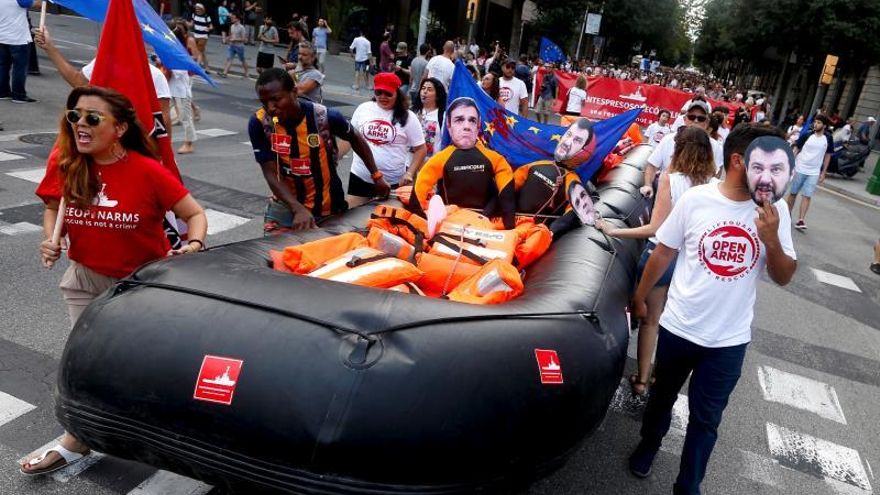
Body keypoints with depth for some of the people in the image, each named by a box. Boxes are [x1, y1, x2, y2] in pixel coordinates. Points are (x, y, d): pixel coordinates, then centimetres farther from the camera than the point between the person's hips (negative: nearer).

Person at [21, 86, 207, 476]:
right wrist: (50, 239, -10)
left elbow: (195, 214, -16)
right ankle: (76, 442, 30)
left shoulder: (148, 171, -23)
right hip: (86, 280, 3)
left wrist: (194, 246, -35)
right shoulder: (67, 167, -10)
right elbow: (53, 207, 9)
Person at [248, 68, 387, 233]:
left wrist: (376, 175, 4)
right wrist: (298, 209, -32)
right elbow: (270, 173, -17)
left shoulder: (325, 116, -20)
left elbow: (355, 139, 0)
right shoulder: (259, 123, -17)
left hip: (327, 207, -1)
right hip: (285, 205, 1)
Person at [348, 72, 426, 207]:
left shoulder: (408, 117, -6)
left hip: (393, 181, -2)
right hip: (360, 176, 2)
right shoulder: (363, 109, 2)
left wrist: (409, 173, -11)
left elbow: (421, 149, -2)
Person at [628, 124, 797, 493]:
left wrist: (772, 240, -23)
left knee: (705, 420, 12)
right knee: (663, 396, 22)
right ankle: (648, 445, 50)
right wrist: (639, 297, 6)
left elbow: (784, 278, -5)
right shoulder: (695, 199, -12)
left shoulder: (775, 210, -7)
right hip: (679, 327, 0)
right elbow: (663, 252, -1)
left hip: (729, 340, 0)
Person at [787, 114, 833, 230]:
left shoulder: (828, 139, 0)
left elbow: (828, 155, 8)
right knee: (793, 193, 9)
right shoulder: (807, 135, -4)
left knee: (807, 196, -5)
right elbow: (796, 149, 1)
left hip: (814, 172, 1)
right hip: (799, 169, 0)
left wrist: (823, 173, 6)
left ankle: (800, 220, -5)